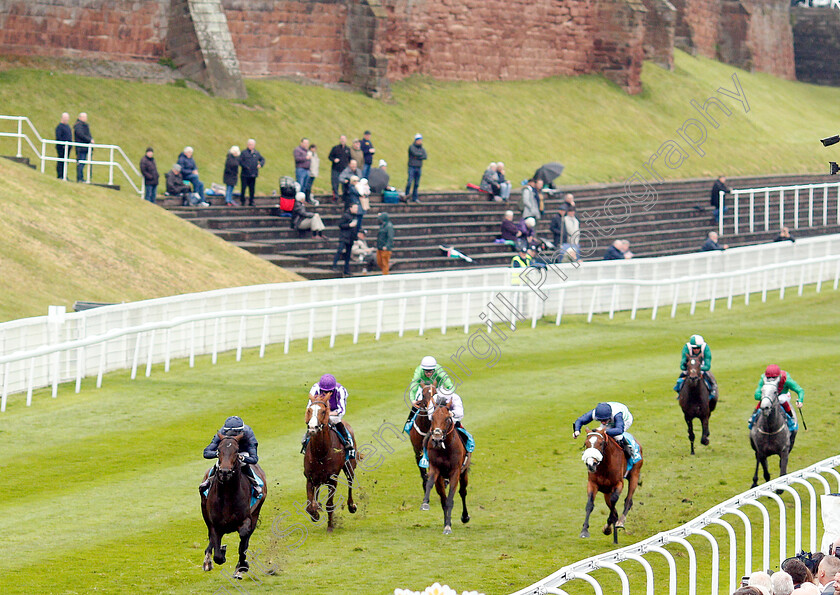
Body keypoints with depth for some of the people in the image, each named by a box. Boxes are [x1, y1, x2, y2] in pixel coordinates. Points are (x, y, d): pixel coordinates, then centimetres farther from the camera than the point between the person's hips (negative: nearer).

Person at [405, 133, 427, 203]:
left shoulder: (422, 149, 12)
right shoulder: (411, 147, -3)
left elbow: (425, 157, -2)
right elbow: (414, 153, -19)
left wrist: (417, 157, -11)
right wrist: (421, 154, -3)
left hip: (419, 168, 5)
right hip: (412, 167, -5)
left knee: (417, 184, 5)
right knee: (410, 182, -15)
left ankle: (414, 198, 9)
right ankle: (406, 195, -4)